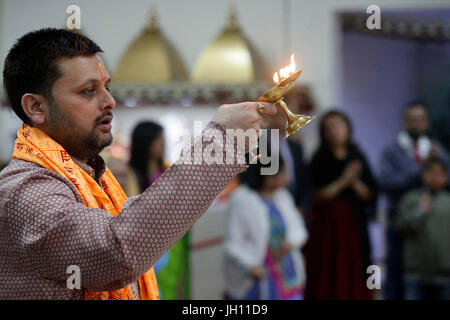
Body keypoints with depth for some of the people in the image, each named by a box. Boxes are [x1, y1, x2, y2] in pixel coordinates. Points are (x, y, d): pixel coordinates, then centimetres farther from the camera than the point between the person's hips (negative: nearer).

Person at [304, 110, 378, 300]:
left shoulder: (357, 158, 7)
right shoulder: (320, 160, 0)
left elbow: (369, 196, 4)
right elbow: (318, 196, -8)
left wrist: (355, 182, -14)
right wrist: (343, 181, -16)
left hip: (353, 226, 2)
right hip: (327, 226, -2)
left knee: (353, 276, 1)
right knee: (328, 278, -3)